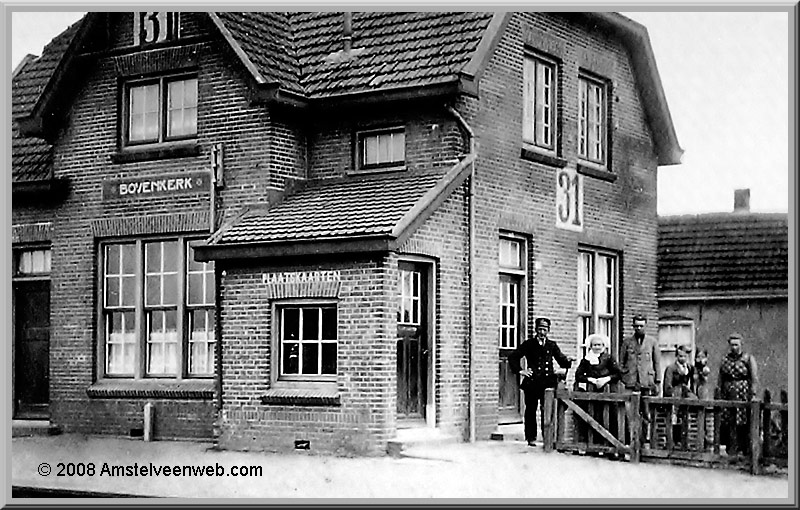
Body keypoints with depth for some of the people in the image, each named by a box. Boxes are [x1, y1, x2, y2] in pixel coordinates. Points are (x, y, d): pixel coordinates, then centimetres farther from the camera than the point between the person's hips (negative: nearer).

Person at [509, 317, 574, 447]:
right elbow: (512, 357, 6)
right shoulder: (529, 344, 6)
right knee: (531, 410, 2)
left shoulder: (552, 345, 13)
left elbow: (561, 359, 16)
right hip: (532, 382, -1)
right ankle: (531, 438, 8)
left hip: (549, 381, 2)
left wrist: (567, 360, -6)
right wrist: (520, 370, -2)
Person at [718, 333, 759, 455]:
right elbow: (720, 379, 15)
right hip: (728, 397, 4)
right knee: (729, 424, 0)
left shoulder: (748, 359, 1)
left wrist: (753, 395, -16)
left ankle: (745, 451, 2)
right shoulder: (725, 360, 13)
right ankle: (731, 451, 5)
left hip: (743, 396, -3)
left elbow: (754, 379, -6)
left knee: (744, 425, -4)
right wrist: (719, 395, 8)